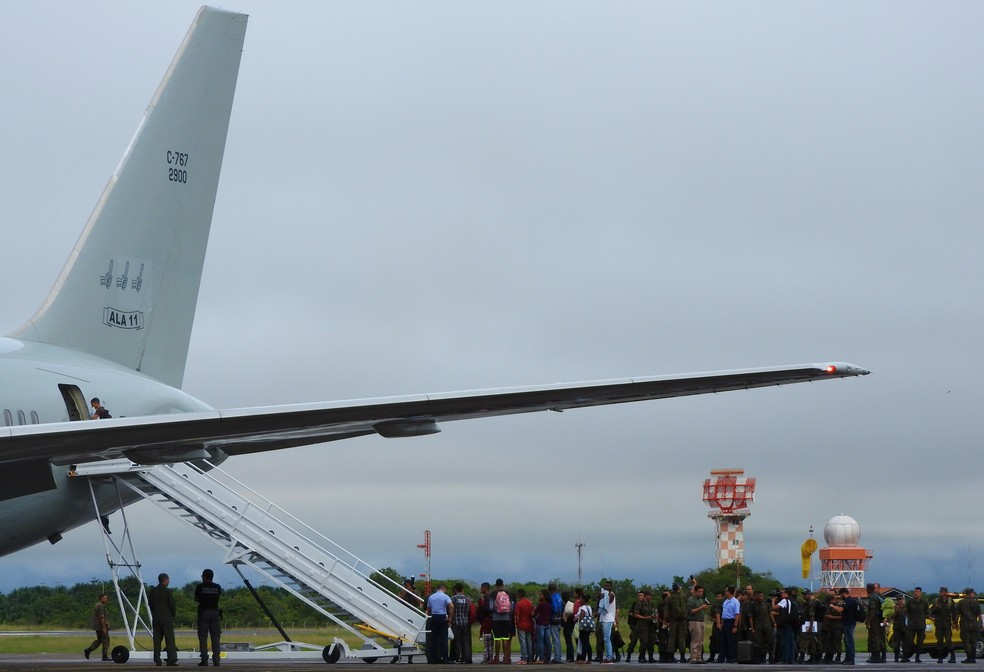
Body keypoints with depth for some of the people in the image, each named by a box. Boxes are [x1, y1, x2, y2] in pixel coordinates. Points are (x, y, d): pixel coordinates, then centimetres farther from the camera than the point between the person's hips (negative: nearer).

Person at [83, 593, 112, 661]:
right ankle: (105, 656, -2)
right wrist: (104, 628, -24)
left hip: (97, 626, 10)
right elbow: (101, 617, -22)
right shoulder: (101, 606, -15)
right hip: (101, 625, -10)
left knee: (99, 640, 16)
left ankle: (87, 650, 8)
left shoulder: (97, 605, 17)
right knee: (105, 640, -3)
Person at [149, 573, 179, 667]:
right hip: (166, 618, -5)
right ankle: (171, 660, -8)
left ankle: (157, 660, 3)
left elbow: (149, 604, 11)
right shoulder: (167, 591, -10)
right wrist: (173, 614, 10)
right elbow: (172, 605, -8)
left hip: (156, 618, 5)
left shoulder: (152, 591, 6)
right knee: (169, 639, -3)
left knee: (157, 640, 6)